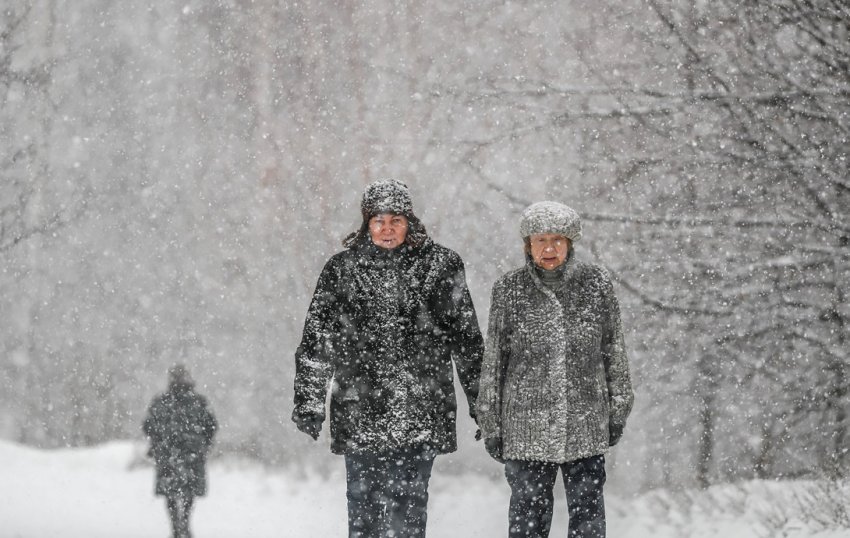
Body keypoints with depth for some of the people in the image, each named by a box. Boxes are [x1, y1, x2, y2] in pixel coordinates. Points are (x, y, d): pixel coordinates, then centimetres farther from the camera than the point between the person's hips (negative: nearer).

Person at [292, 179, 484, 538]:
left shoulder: (440, 265, 4)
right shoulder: (342, 268, 6)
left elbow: (467, 339, 7)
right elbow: (316, 341, 8)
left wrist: (482, 403, 7)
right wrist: (308, 402, 3)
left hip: (419, 412, -2)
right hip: (359, 412, 2)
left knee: (407, 503, -6)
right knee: (363, 504, 5)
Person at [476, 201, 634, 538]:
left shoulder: (596, 284, 1)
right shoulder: (509, 290, -1)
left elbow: (614, 351, 9)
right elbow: (493, 362, 4)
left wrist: (617, 411, 10)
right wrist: (490, 424, 4)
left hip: (586, 427, 1)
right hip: (526, 429, -1)